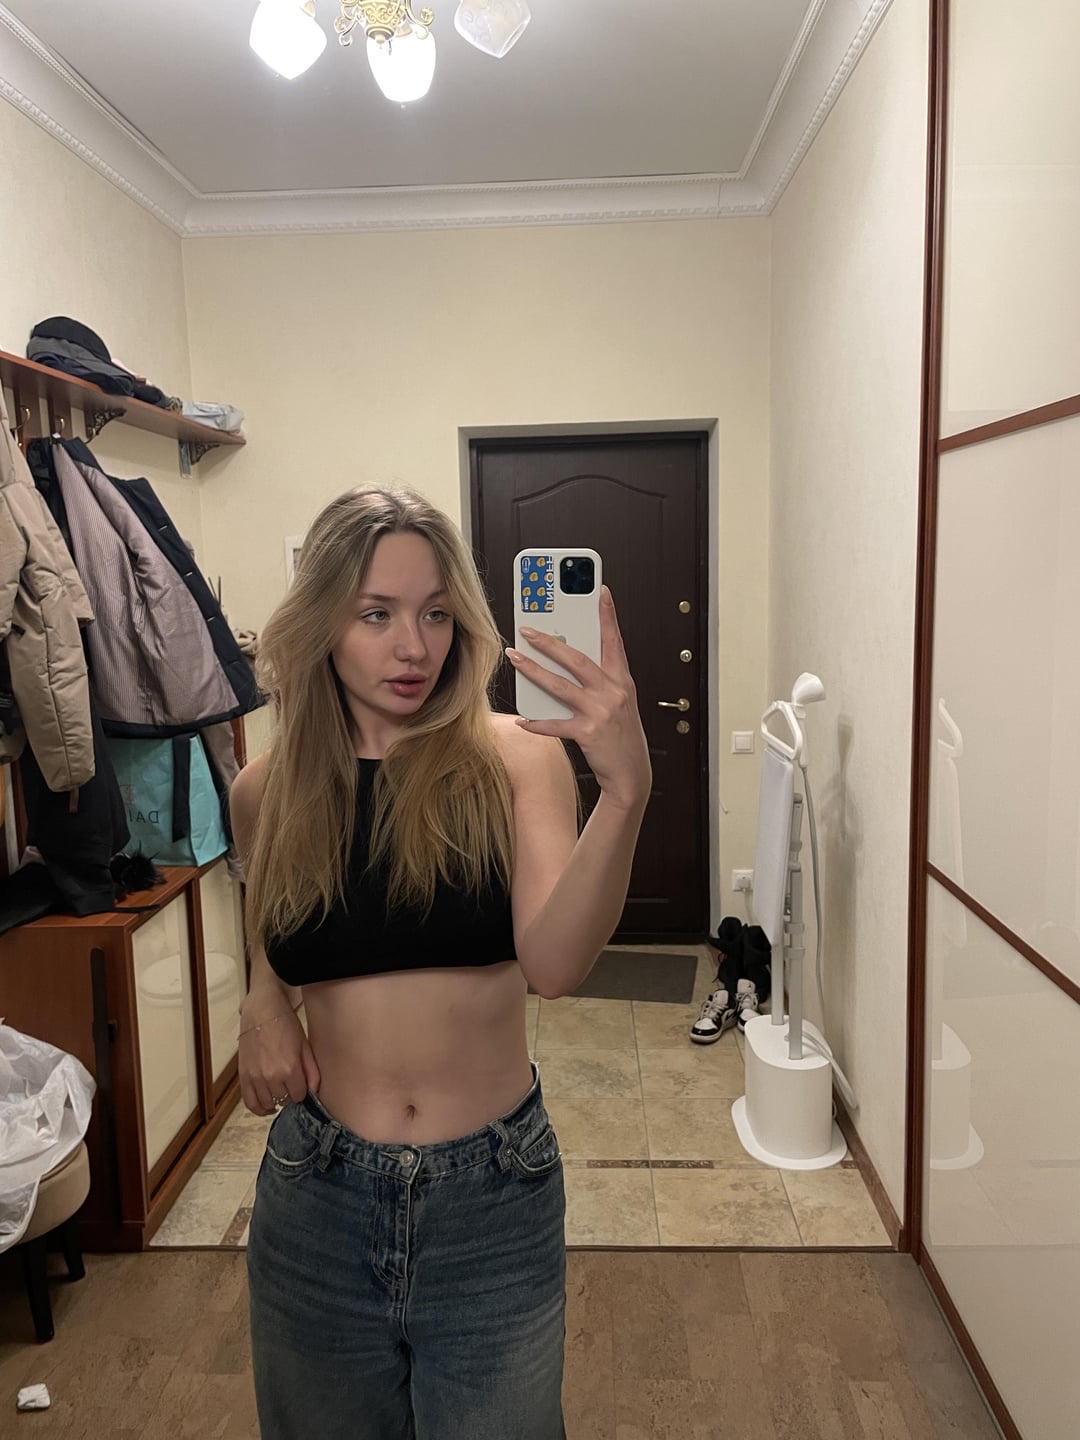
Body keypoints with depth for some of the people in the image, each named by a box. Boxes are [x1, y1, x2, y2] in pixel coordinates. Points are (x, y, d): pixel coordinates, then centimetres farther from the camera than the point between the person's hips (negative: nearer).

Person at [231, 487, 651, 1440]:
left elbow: (555, 963, -25)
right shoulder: (268, 792, -4)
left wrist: (625, 790, -39)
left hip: (493, 1189, -2)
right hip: (319, 1190, 3)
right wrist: (264, 1002, -4)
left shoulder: (515, 759, -12)